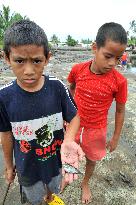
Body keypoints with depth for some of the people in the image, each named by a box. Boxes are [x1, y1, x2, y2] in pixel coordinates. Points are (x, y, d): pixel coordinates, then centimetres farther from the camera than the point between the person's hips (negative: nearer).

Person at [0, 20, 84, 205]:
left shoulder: (57, 87, -24)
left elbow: (74, 117, -14)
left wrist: (68, 140, -35)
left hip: (55, 159, 1)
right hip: (28, 166, 0)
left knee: (53, 188, 35)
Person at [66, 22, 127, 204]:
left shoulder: (119, 81, -20)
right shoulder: (78, 70, -17)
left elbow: (120, 111, -7)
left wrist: (115, 138, 0)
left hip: (96, 130, -1)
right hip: (73, 125, 1)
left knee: (92, 160, 23)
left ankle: (85, 183, 56)